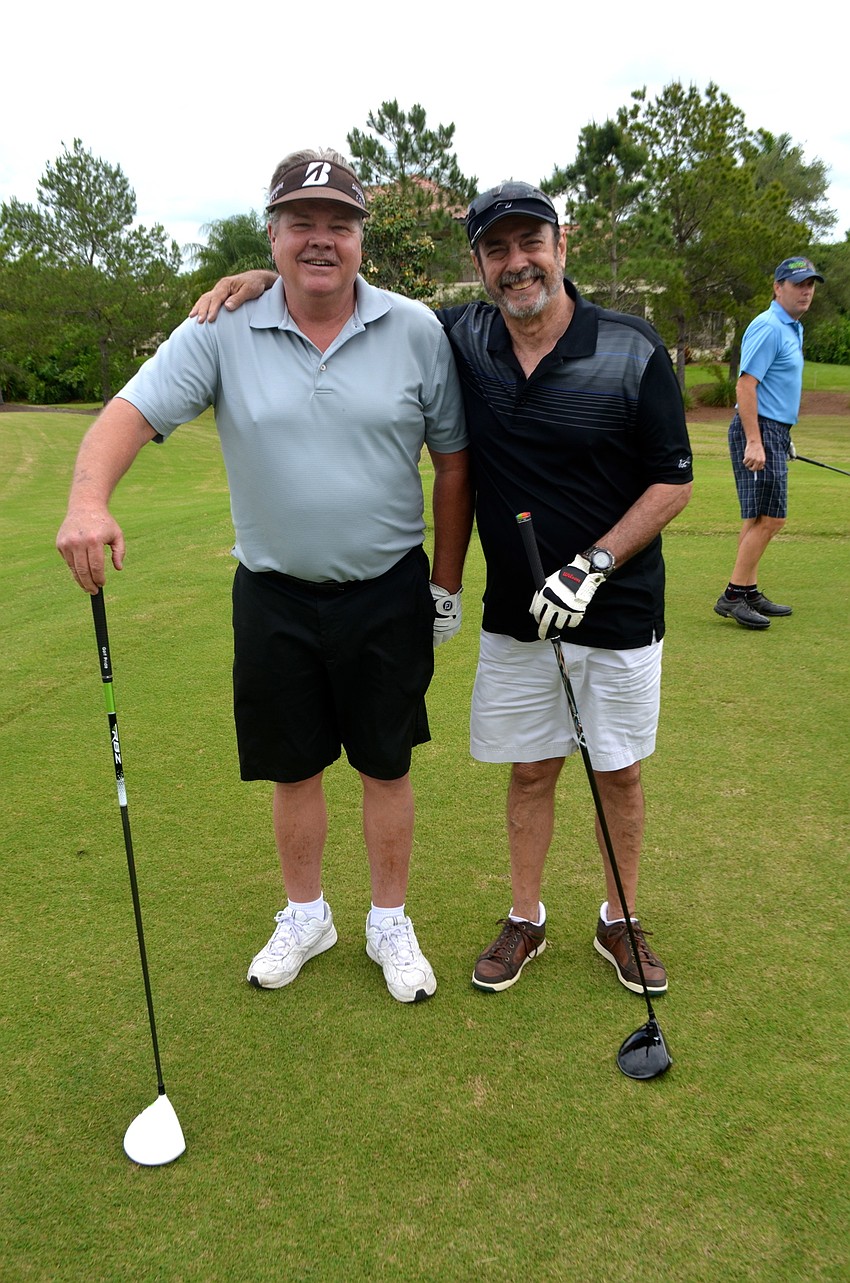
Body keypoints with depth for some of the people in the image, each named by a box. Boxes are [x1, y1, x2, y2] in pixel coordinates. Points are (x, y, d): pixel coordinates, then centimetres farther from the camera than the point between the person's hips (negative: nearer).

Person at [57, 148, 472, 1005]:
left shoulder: (416, 331, -3)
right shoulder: (223, 332, -4)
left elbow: (453, 460, 2)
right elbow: (131, 413, -13)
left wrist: (446, 584, 3)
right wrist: (88, 499, -34)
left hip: (387, 593, 0)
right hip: (273, 594, 1)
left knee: (386, 767, 11)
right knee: (293, 768, 14)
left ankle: (390, 924, 32)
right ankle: (305, 917, 37)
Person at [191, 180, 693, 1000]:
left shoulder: (633, 351, -11)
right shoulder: (461, 340, -3)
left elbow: (674, 480, -7)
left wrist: (595, 563, -18)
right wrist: (267, 279, -4)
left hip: (618, 614, -2)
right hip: (514, 616, 2)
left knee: (619, 772, 11)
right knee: (529, 771, 13)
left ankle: (619, 923, 33)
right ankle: (525, 919, 33)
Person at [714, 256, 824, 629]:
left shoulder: (792, 328, 18)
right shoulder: (768, 326, -13)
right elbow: (745, 384, -20)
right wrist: (754, 442, -26)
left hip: (773, 433, 10)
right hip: (759, 431, -10)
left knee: (758, 519, 10)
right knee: (768, 518, -11)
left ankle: (749, 593, 15)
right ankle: (732, 595, -7)